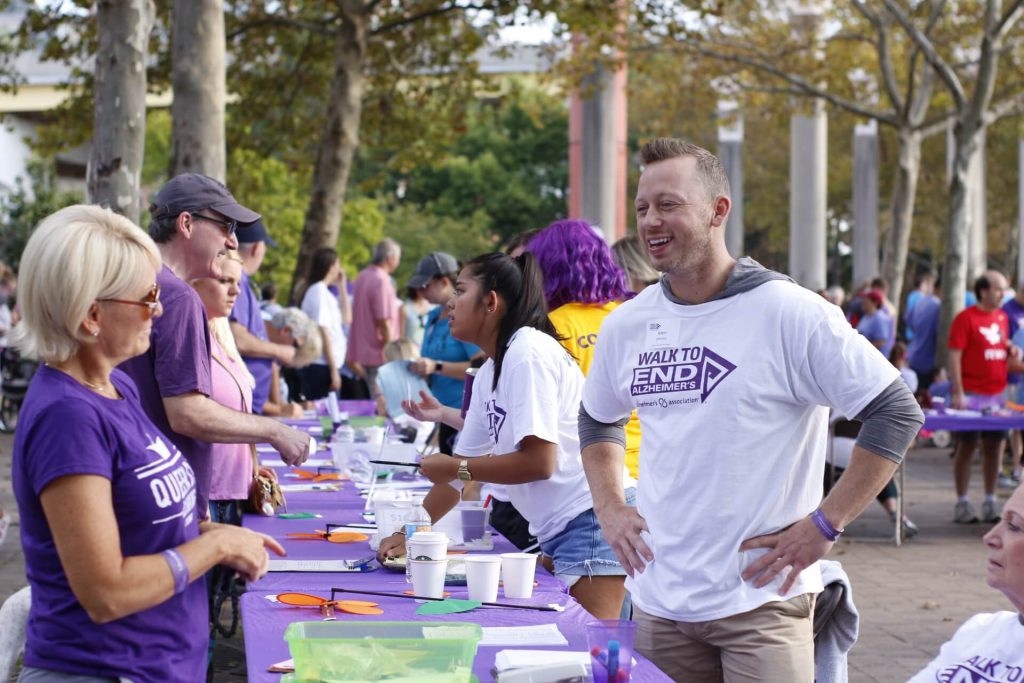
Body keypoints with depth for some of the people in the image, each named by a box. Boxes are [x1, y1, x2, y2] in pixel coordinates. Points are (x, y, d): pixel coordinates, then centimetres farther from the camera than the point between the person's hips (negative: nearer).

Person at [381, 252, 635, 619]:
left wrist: (455, 469, -9)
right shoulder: (489, 373, 15)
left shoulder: (527, 352, -14)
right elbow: (465, 460, 21)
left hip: (592, 516, -10)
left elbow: (539, 462, -20)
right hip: (557, 530, 10)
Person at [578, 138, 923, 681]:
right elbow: (597, 419, 24)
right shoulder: (626, 324, 5)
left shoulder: (788, 314, -12)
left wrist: (824, 525, -13)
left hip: (761, 602, -5)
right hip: (656, 600, 5)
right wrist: (609, 508, 10)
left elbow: (897, 413, -12)